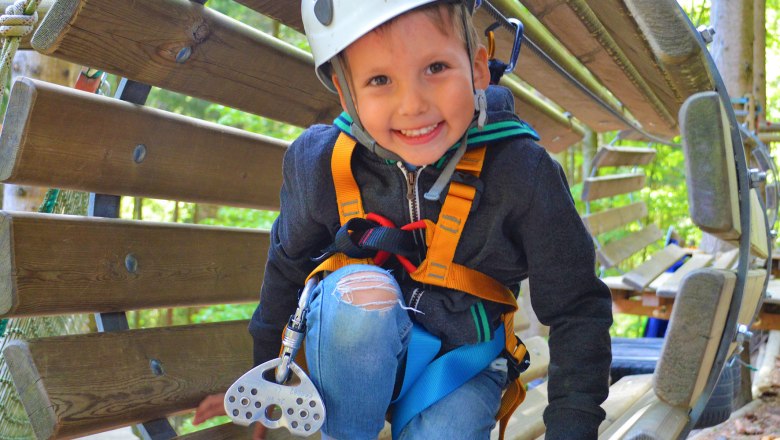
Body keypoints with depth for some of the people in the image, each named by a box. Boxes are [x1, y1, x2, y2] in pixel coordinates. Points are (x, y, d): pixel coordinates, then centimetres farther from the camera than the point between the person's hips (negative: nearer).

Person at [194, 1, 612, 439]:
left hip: (462, 361, -1)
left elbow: (577, 309, -11)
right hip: (356, 355, 2)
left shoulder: (520, 170, -21)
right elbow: (287, 267, 4)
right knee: (362, 290, -31)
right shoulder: (320, 164, -15)